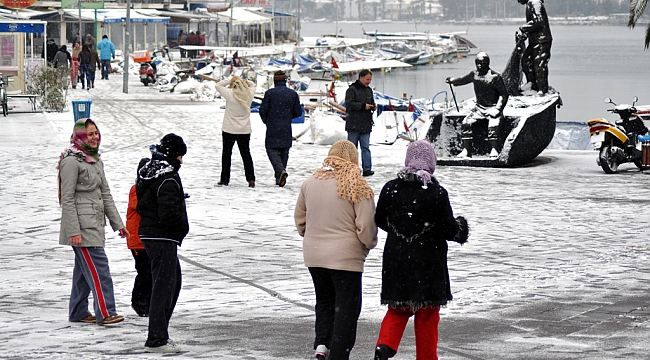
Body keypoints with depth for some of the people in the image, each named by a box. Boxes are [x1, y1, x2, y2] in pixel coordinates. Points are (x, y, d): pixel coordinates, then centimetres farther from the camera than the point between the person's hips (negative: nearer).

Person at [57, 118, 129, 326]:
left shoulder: (96, 160, 16)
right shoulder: (71, 161, -11)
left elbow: (105, 195, 21)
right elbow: (67, 199, -15)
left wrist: (118, 224, 18)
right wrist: (73, 231, -19)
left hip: (95, 223, 9)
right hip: (81, 225, -9)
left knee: (85, 269, 12)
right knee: (98, 266, -13)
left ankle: (78, 312, 18)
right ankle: (105, 313, -15)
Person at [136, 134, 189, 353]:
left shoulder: (148, 171, 9)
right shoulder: (168, 179, -20)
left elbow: (141, 205, 20)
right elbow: (169, 213, -25)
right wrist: (182, 227, -9)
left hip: (149, 233, 10)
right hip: (162, 238, -10)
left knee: (174, 281, 20)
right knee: (164, 286, -6)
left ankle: (159, 333, 25)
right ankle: (156, 340, -5)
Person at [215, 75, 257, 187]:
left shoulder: (230, 94, -14)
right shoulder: (249, 94, -3)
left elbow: (218, 85, -3)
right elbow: (253, 85, 18)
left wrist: (230, 80, -2)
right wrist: (245, 81, 2)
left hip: (229, 130, -3)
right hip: (245, 131, 3)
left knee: (226, 154, 7)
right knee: (246, 154, 8)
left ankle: (225, 179, 8)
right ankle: (251, 179, 4)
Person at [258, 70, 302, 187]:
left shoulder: (270, 93, -9)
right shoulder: (293, 94, 0)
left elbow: (263, 110, -6)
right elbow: (298, 112, 4)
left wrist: (266, 121, 14)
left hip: (273, 129, -3)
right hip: (286, 129, 3)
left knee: (272, 149, 2)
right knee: (284, 151, 13)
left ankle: (280, 170, -23)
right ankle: (279, 178, 14)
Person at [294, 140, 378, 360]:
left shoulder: (310, 183, 3)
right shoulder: (357, 186, -12)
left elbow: (299, 218, 15)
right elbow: (366, 226, -14)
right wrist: (370, 243, 6)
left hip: (313, 256, 5)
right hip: (346, 257, -5)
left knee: (325, 301, 22)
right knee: (346, 308, 5)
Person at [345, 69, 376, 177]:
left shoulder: (369, 90, 15)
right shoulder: (352, 89, -8)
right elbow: (349, 103, -17)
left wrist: (373, 106, 2)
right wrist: (363, 106, -21)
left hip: (366, 124, 6)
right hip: (353, 124, -6)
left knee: (366, 147, 1)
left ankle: (367, 168, -2)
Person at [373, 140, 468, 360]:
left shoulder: (390, 189, -3)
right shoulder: (437, 193, -13)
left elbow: (380, 221, 8)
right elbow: (449, 229, -10)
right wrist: (461, 228, 12)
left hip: (396, 261, 3)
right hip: (428, 262, -3)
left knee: (398, 308, 14)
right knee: (427, 314, 10)